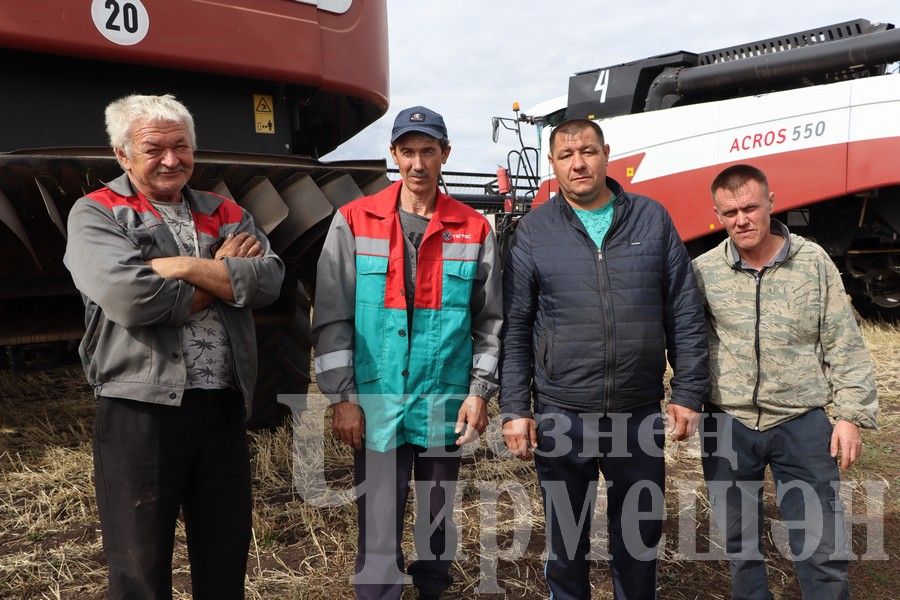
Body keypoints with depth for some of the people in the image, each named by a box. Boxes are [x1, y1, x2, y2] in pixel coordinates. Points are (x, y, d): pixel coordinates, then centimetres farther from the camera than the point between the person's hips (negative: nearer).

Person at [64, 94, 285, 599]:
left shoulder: (225, 215, 12)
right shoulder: (96, 214, -1)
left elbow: (269, 281, -5)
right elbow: (129, 298, -19)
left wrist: (186, 266, -15)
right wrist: (223, 276, -6)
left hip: (224, 407, 4)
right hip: (141, 407, -4)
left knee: (227, 554, 16)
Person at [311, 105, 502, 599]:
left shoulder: (474, 230, 3)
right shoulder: (354, 222, -1)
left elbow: (490, 320, 6)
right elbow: (331, 318, -2)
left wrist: (480, 391, 0)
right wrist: (342, 397, -6)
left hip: (445, 406, 2)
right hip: (376, 406, -1)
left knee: (438, 525, 17)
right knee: (378, 533, 5)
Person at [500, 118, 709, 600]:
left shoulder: (652, 219, 2)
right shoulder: (533, 230, -1)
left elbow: (686, 316, 4)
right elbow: (514, 329, -1)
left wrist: (688, 394, 0)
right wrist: (514, 409, -5)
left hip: (641, 416, 1)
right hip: (560, 417, -1)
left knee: (639, 537, 18)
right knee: (565, 540, 15)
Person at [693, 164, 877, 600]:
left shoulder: (813, 261, -2)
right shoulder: (703, 271, -4)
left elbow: (844, 345, 2)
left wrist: (851, 414, -1)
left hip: (802, 424, 0)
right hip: (728, 425, 1)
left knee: (823, 548, 6)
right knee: (740, 543, 16)